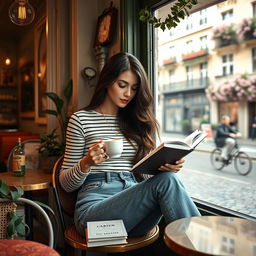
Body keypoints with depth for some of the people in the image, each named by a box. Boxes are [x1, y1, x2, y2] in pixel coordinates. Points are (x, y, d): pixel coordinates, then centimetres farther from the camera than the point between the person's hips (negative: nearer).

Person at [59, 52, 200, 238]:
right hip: (94, 208, -4)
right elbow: (66, 184, 6)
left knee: (167, 177, -31)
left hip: (134, 201, 4)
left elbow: (147, 173, 15)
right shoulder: (81, 120, 4)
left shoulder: (139, 121, 17)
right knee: (167, 182, -29)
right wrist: (86, 163, -16)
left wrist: (167, 166, -8)